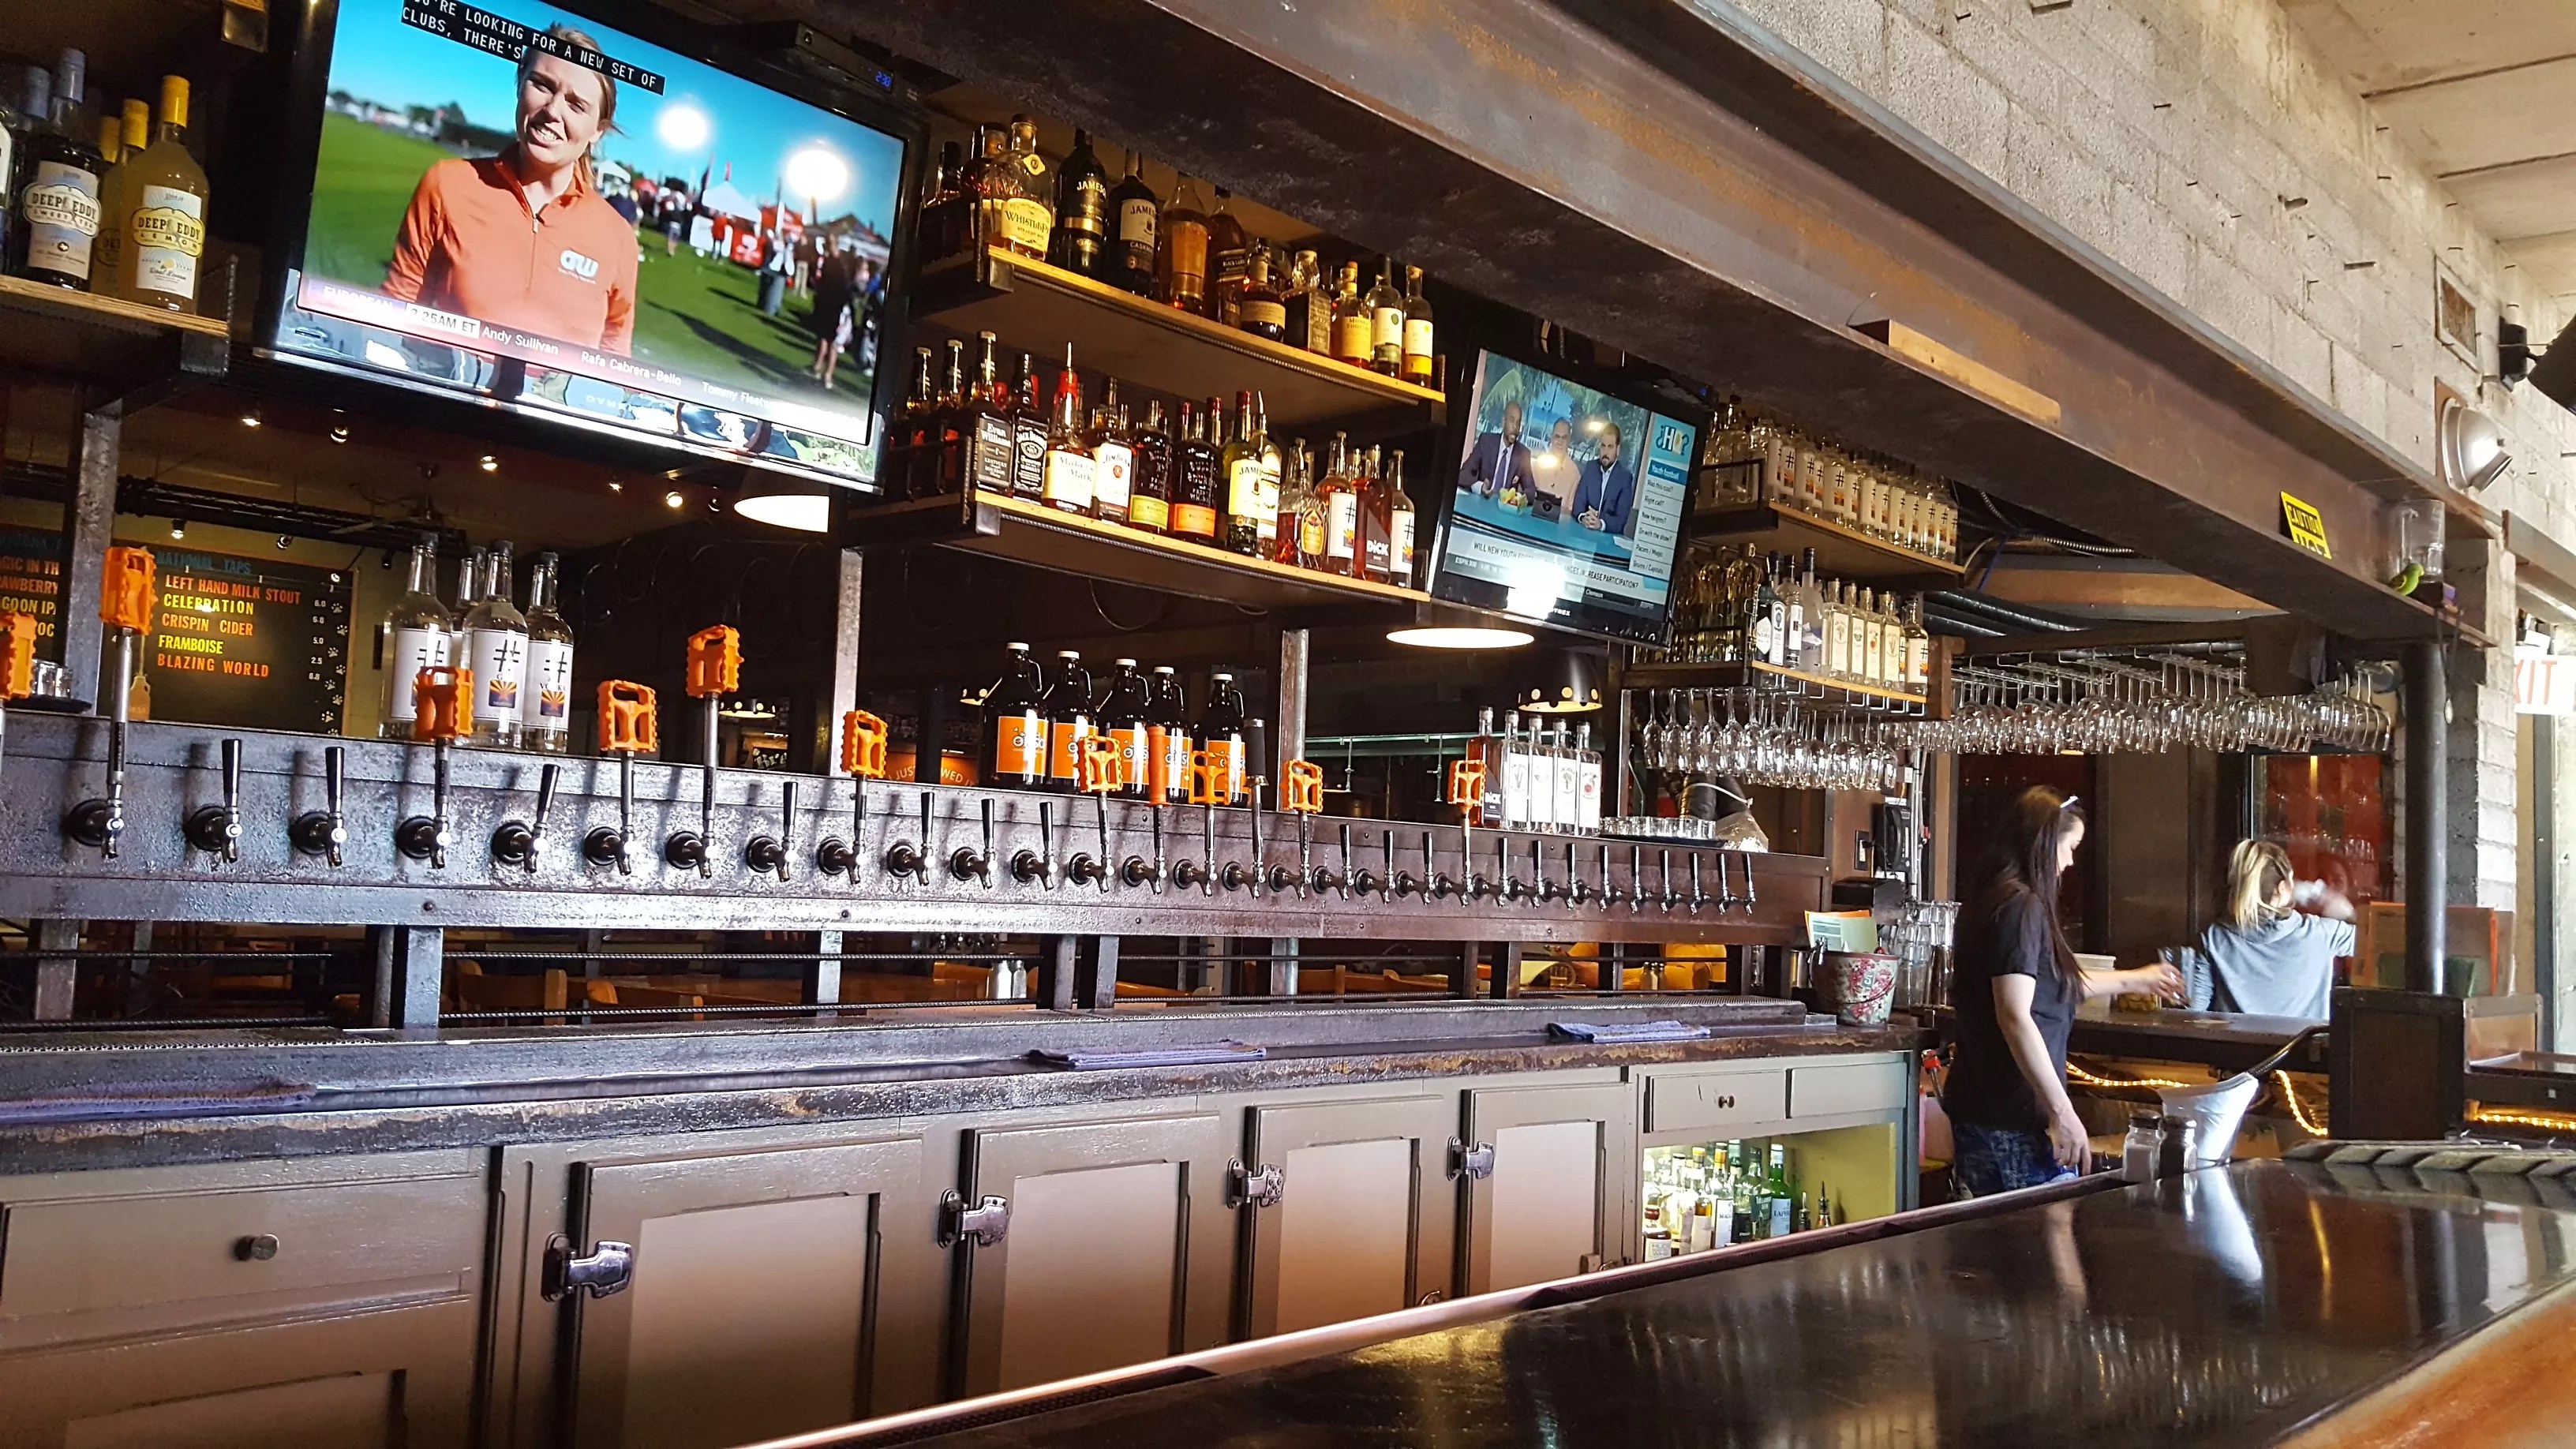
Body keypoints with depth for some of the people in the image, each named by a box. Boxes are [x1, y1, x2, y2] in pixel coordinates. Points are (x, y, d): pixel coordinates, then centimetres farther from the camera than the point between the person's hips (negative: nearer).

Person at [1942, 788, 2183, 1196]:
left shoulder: (1989, 902, 15)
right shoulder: (2022, 906, -14)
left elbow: (2053, 981, 31)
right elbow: (2015, 1016, -22)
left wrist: (2135, 980, 43)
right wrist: (2063, 1111, -21)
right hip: (2015, 1121, -10)